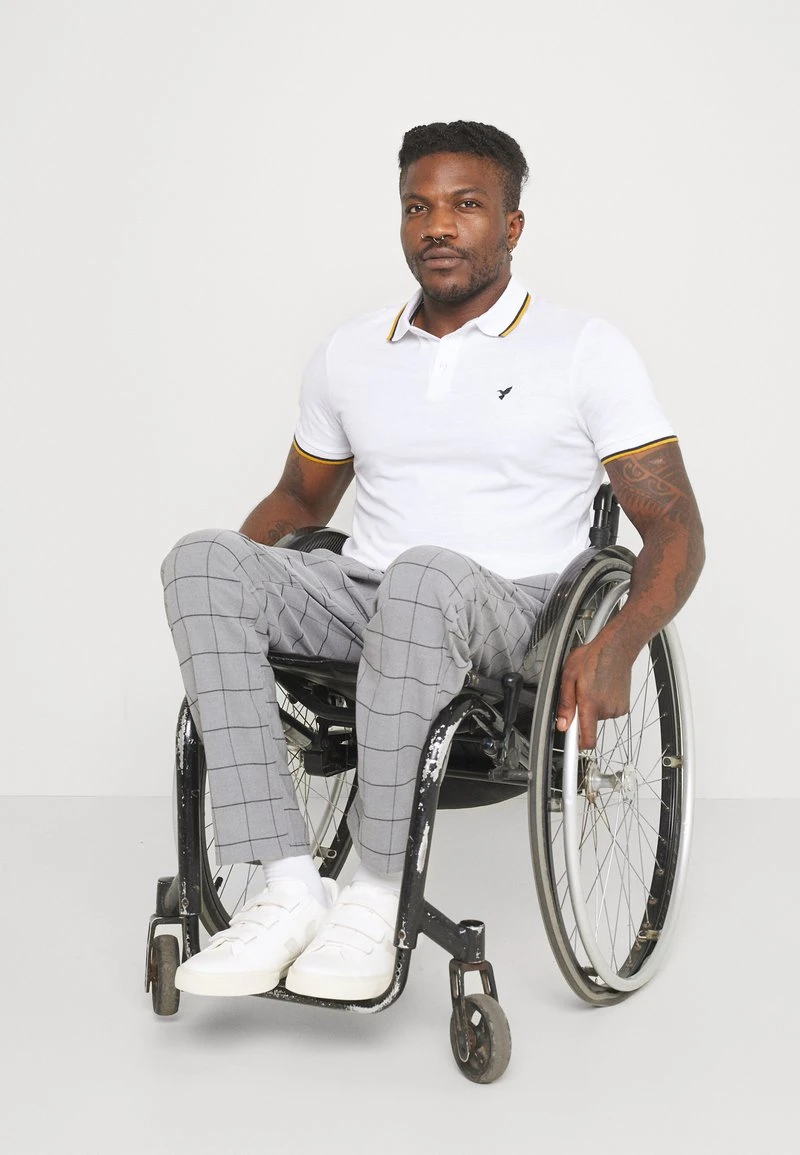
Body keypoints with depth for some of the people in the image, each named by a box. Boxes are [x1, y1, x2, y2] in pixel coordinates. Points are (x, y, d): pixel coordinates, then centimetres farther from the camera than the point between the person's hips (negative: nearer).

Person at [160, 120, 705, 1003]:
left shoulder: (585, 350, 2)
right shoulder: (351, 353, 15)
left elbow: (674, 526, -3)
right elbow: (300, 499, 27)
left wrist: (617, 646, -23)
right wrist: (227, 589, 4)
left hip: (506, 615, -4)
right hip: (360, 598, 5)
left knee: (426, 574, -40)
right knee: (201, 559, -24)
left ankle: (376, 895, -27)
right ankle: (289, 889, -31)